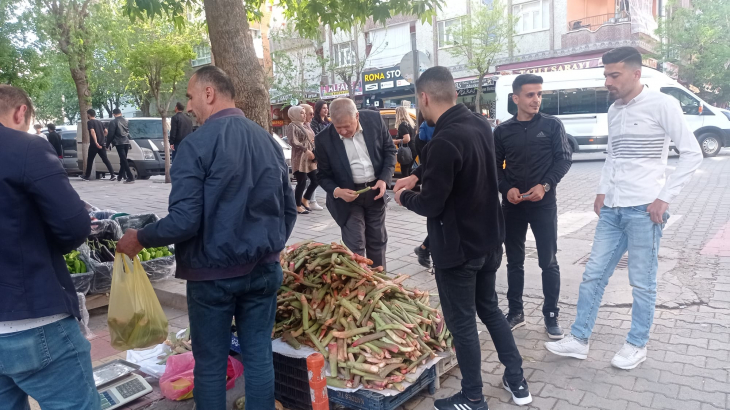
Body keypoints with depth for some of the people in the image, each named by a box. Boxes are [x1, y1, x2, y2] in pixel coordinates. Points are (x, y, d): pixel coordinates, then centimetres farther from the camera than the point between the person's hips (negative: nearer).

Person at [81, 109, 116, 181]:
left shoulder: (89, 122, -6)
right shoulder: (99, 122, 15)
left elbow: (92, 132, -19)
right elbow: (105, 131, 20)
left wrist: (96, 142, -25)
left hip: (94, 145, -5)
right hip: (102, 144, 5)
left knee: (90, 160, 7)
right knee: (105, 159, 1)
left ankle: (87, 176, 16)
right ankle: (112, 174, -11)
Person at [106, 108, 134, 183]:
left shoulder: (113, 122, -7)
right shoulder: (126, 121, 13)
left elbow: (110, 134, -7)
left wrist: (108, 143, 4)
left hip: (119, 143, -6)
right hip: (126, 142, 7)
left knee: (124, 160, -9)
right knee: (123, 159, 18)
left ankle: (131, 178, -17)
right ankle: (120, 176, 31)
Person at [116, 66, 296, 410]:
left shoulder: (196, 144, -15)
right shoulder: (269, 140, 3)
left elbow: (184, 221, -19)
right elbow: (288, 209, 8)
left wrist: (140, 239, -1)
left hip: (213, 272, -5)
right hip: (265, 269, 5)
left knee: (210, 364, 12)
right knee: (259, 357, 14)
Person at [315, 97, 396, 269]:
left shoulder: (375, 120, -10)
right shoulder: (324, 139, -15)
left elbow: (389, 150, 2)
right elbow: (323, 175, -4)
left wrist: (384, 179, -11)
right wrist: (336, 191, -24)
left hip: (375, 190, 3)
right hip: (348, 195, -2)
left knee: (377, 241, 15)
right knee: (354, 245, -5)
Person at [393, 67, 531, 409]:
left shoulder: (444, 141, -27)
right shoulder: (479, 124, 1)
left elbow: (430, 204, -21)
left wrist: (405, 197, -2)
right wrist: (417, 175, 12)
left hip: (457, 247, -8)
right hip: (489, 239, 9)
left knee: (462, 322, 8)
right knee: (490, 308, 23)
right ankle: (516, 380, 34)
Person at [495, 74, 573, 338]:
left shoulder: (552, 125, 1)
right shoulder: (502, 131, 5)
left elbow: (564, 159, -1)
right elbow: (495, 167, 7)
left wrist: (545, 185, -14)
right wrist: (507, 189, -10)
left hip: (544, 204, -2)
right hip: (512, 205, 2)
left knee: (548, 262, 3)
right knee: (514, 261, 10)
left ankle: (551, 315, 18)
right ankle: (516, 312, 23)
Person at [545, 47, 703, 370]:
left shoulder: (661, 104, -7)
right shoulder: (614, 110, 13)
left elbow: (692, 153, -9)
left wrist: (664, 198, -12)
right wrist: (602, 192, 11)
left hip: (643, 209, -6)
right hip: (612, 208, 7)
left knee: (642, 282, 5)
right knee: (593, 275, 8)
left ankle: (637, 345, 23)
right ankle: (579, 339, 19)